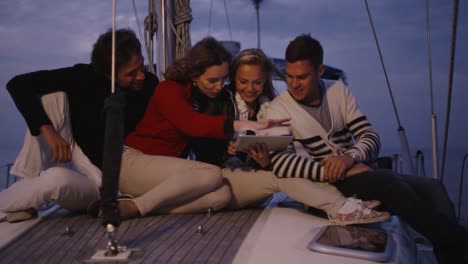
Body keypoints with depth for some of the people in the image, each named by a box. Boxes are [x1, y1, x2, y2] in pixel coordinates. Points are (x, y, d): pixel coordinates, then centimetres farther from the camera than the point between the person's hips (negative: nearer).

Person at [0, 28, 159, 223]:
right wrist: (47, 129, -32)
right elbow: (18, 85, -19)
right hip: (66, 159, 1)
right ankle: (30, 180, -14)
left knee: (57, 179, -36)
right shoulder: (84, 77, -15)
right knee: (52, 93, -20)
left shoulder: (149, 84, -10)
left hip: (101, 181, -1)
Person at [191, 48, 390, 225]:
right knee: (281, 175, -27)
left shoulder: (269, 109, 5)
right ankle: (341, 208, -36)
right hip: (217, 179, -4)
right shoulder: (217, 100, -4)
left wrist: (266, 161, -22)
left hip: (253, 178, 4)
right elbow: (200, 147, -9)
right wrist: (225, 148, -28)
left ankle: (342, 206, -37)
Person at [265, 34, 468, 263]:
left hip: (359, 173, 5)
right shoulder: (279, 108, -7)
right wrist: (333, 170, -28)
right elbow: (279, 162, -22)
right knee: (388, 183, -32)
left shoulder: (338, 90, 6)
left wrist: (350, 157, -21)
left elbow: (371, 137, 2)